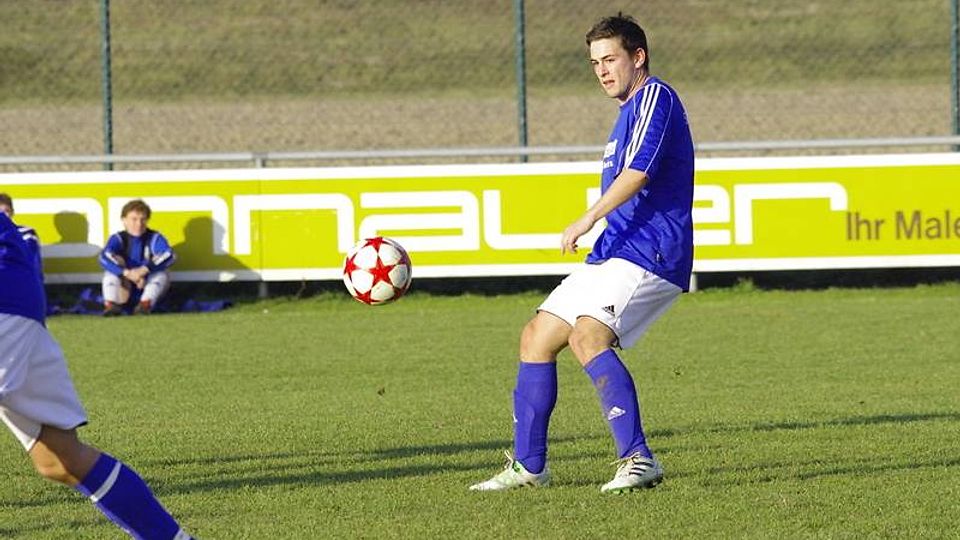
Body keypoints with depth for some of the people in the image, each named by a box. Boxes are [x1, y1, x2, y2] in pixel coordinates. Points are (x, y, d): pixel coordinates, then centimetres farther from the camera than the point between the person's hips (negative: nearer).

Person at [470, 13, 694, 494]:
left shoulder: (655, 97, -8)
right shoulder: (630, 111, 23)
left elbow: (638, 171, -22)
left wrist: (589, 219, -26)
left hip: (649, 256, -11)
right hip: (612, 257, 11)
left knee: (586, 334, -30)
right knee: (537, 338, 10)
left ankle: (638, 461, -32)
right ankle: (527, 465, 17)